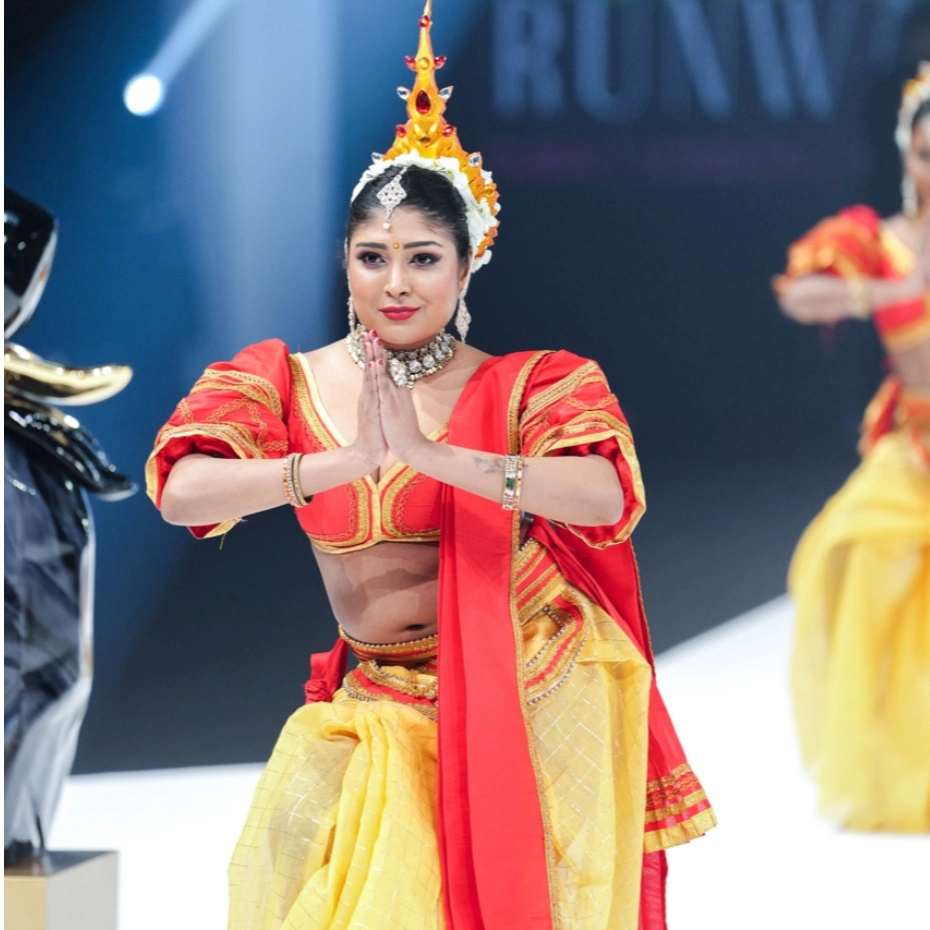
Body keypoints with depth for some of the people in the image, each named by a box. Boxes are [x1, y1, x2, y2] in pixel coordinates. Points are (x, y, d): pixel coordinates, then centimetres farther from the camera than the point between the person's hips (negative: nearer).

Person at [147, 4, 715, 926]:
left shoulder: (521, 387, -3)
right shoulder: (288, 383, 2)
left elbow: (608, 494, -21)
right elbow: (180, 490, -14)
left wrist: (431, 454, -31)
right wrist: (346, 463, -28)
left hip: (534, 695, -1)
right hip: (383, 703, 1)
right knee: (303, 821, -21)